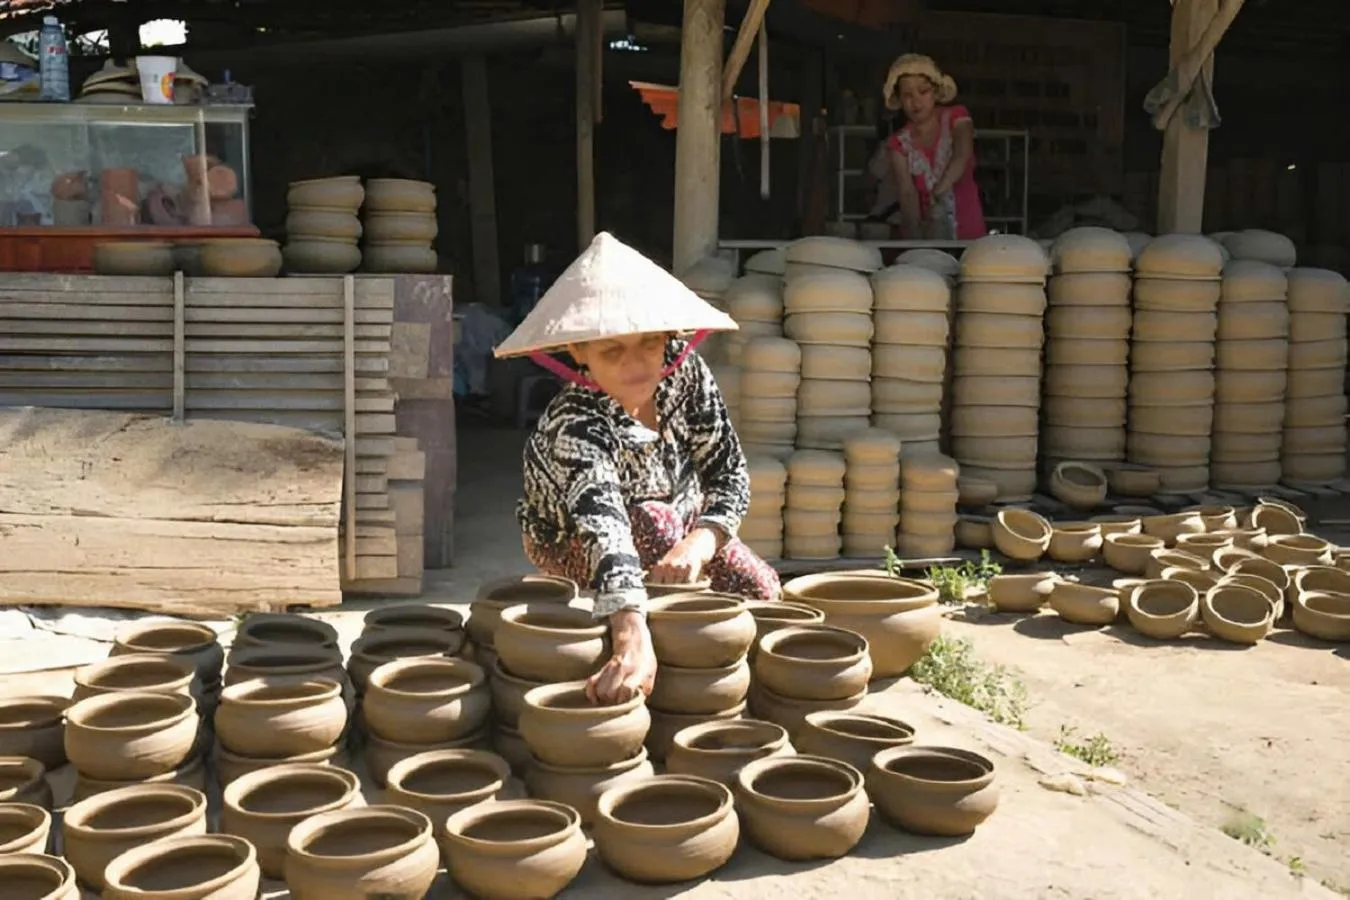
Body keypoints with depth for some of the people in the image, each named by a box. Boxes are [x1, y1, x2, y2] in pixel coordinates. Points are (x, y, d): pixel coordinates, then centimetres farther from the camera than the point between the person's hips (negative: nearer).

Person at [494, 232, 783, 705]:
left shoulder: (686, 373, -26)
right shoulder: (573, 426, -41)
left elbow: (729, 472, -19)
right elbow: (602, 523, -57)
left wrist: (700, 542, -40)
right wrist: (633, 640, -72)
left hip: (677, 513, 5)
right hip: (570, 541, -5)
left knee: (760, 590, -13)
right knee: (652, 521, -36)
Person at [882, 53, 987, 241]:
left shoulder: (955, 117, -2)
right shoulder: (900, 143, 1)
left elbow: (962, 156, -22)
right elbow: (907, 192, -14)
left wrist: (938, 192, -41)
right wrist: (913, 231, -34)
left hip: (968, 229, -1)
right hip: (927, 231, 1)